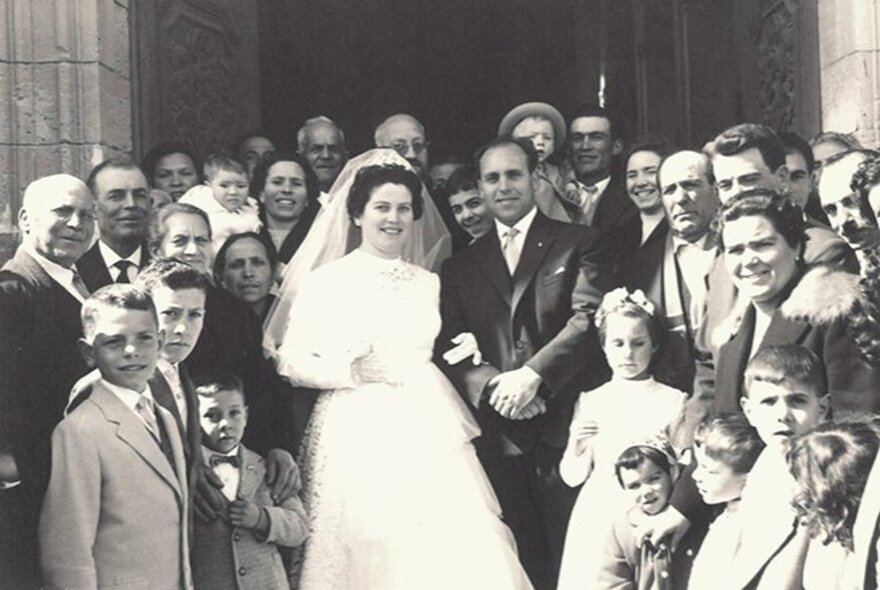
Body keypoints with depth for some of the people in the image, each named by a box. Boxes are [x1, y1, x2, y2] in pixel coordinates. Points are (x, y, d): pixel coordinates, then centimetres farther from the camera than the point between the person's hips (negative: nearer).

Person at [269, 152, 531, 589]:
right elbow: (290, 361, -2)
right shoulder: (325, 281, 2)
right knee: (369, 554, -7)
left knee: (451, 553, -6)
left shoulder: (428, 282, 15)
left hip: (427, 436, 4)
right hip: (357, 437, -3)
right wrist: (353, 371, -12)